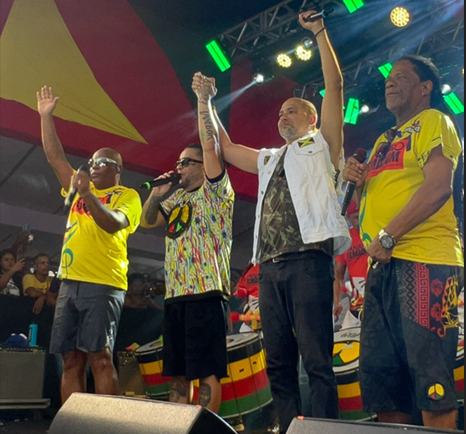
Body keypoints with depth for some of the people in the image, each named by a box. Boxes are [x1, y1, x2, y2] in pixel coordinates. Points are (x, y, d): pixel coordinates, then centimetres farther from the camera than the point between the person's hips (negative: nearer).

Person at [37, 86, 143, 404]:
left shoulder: (127, 196, 3)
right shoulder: (82, 188, 21)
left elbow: (113, 224, -16)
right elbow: (55, 156, 22)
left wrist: (88, 195, -28)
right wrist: (47, 116, 19)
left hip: (103, 285, -6)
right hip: (70, 282, 6)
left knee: (100, 358, -11)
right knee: (71, 360, 3)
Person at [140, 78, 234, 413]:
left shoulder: (215, 191, 0)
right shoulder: (178, 200, 20)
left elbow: (211, 145, -11)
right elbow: (148, 221, 22)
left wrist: (204, 100, -6)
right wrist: (157, 194, 7)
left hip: (205, 292, -8)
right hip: (175, 294, 8)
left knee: (207, 371, -6)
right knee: (178, 371, 11)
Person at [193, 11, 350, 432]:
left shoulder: (322, 144, 14)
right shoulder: (268, 159, 30)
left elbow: (335, 87, 6)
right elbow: (224, 147, 36)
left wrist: (320, 32, 5)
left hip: (309, 259, -6)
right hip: (270, 267, 7)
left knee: (317, 360, -9)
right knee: (279, 362, 4)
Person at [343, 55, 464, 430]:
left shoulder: (433, 122, 2)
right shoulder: (385, 140, 26)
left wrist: (388, 237, -15)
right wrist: (358, 181, 9)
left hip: (424, 262, -8)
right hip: (384, 267, 8)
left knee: (429, 371, -9)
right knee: (380, 372, 8)